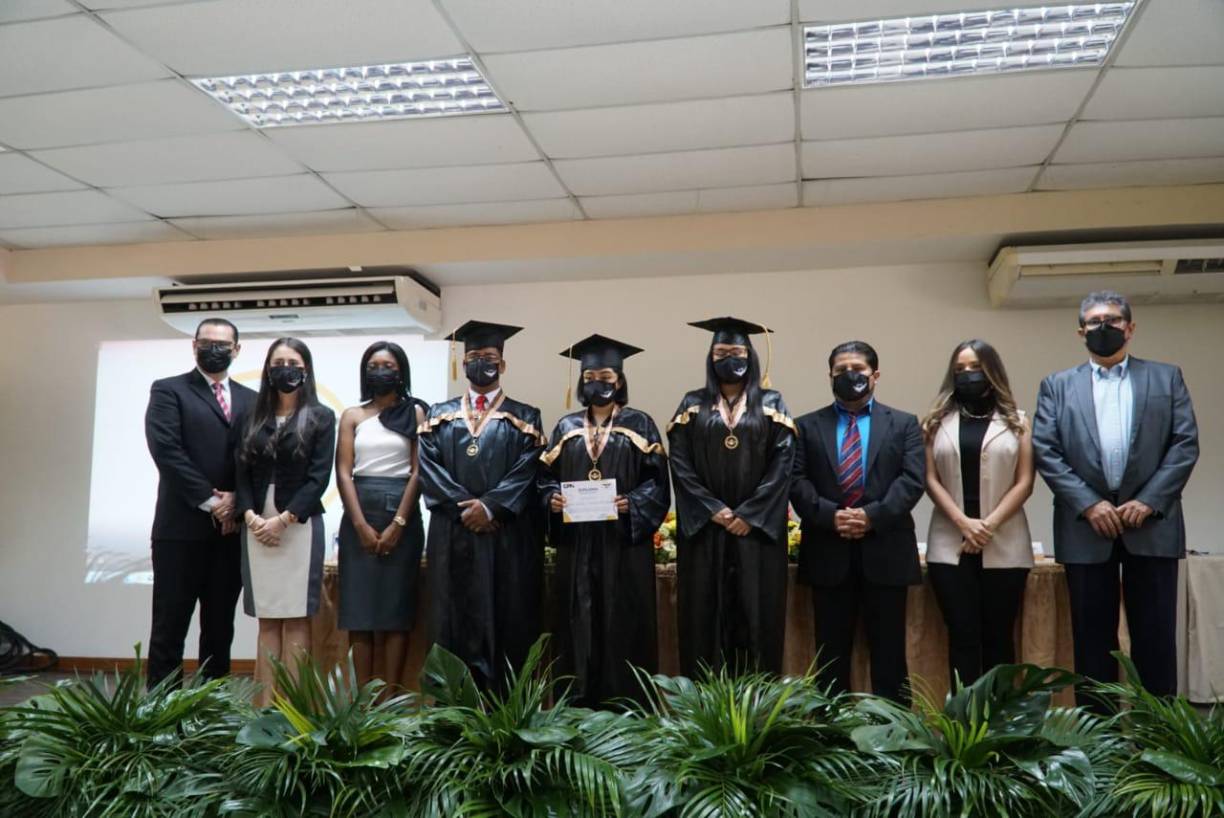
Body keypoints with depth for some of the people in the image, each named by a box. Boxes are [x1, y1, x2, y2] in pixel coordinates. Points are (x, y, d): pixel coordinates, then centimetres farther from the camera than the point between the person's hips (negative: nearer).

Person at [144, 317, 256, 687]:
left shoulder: (251, 399, 14)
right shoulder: (168, 390, 2)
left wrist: (236, 500, -9)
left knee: (220, 626, 9)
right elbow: (166, 450, -10)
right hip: (182, 525, -4)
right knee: (170, 625, 1)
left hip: (232, 526, 4)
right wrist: (209, 501, -13)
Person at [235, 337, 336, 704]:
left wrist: (283, 519, -12)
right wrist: (250, 515, -7)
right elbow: (242, 472, 9)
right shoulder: (254, 417, 14)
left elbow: (319, 477, -4)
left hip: (299, 526, -3)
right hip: (257, 526, 3)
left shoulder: (321, 417, 3)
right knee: (266, 620, 4)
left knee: (295, 618, -3)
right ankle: (266, 704, 7)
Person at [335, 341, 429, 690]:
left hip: (402, 515, -2)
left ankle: (391, 695, 5)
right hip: (358, 516, 2)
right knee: (358, 605, 0)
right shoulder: (352, 416, 9)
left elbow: (418, 471, -3)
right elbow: (343, 472, 2)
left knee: (397, 605, 0)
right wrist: (361, 524, -9)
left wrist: (397, 523, -11)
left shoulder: (416, 413, 4)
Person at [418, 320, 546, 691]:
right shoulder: (439, 416, 13)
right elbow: (428, 468, 1)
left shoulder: (524, 418, 8)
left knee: (508, 624, 0)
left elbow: (527, 472, -4)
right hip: (452, 536, 2)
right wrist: (465, 506, -13)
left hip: (508, 537, -1)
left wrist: (489, 506, -17)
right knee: (456, 623, 3)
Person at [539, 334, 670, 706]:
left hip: (623, 540, -2)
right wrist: (553, 498, -11)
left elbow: (657, 481, -2)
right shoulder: (567, 427, 12)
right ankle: (580, 701, 14)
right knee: (580, 621, 5)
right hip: (577, 543, 3)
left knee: (624, 620, 0)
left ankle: (626, 702, 9)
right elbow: (547, 477, 10)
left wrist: (632, 503, -19)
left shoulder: (639, 424, 4)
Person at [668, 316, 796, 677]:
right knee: (706, 615, 2)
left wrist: (748, 515, -11)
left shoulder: (771, 404, 6)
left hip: (757, 527, 0)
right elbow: (680, 464, 0)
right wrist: (713, 511, -10)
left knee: (756, 613, 1)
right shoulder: (693, 404, 7)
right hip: (704, 528, 1)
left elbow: (782, 463, -3)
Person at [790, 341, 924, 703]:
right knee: (831, 652, 7)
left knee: (889, 651, 6)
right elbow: (797, 482, 0)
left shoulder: (904, 424, 9)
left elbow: (913, 479, -4)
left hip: (885, 551, 0)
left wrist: (872, 515, -16)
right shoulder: (807, 426, 10)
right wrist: (830, 515, -16)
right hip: (828, 553, 1)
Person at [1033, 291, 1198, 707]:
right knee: (1093, 639, 6)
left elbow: (1186, 444, 1)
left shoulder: (1166, 377, 11)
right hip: (1086, 526, 0)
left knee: (1155, 638, 4)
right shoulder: (1057, 386, 10)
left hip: (1151, 525, 0)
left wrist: (1149, 501, -10)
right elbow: (1045, 451, 0)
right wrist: (1088, 504, -11)